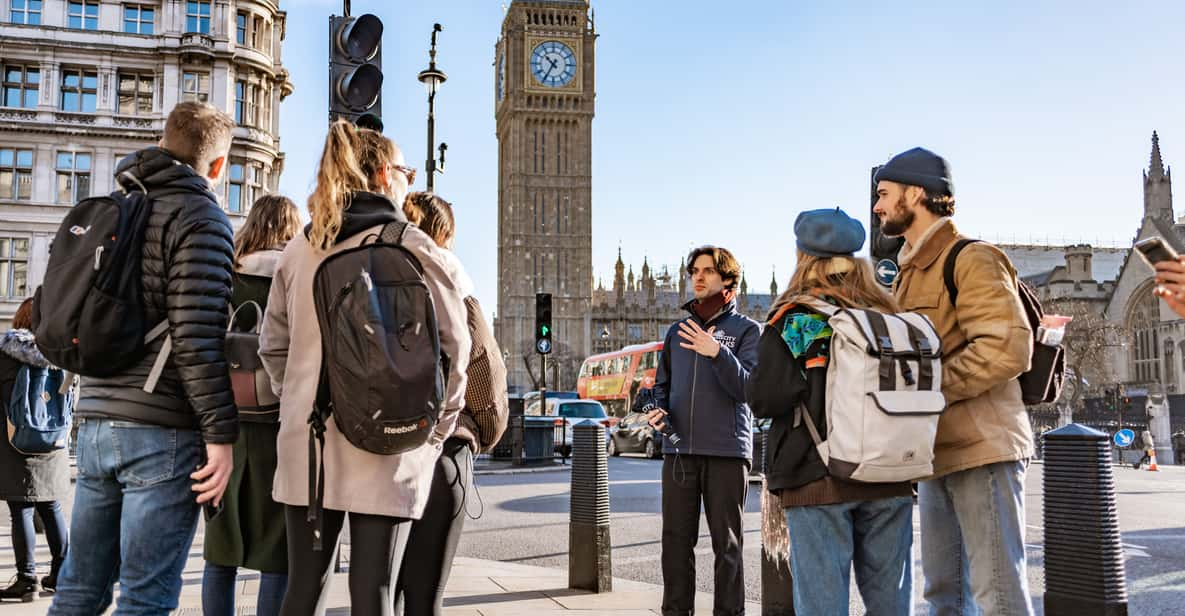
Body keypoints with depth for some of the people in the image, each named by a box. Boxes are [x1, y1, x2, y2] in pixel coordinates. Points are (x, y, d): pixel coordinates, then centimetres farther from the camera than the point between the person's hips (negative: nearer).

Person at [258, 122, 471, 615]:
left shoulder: (299, 248, 8)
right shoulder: (414, 247, -6)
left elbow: (274, 345, 11)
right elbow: (452, 347, -4)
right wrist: (438, 428, 7)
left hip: (306, 442, 4)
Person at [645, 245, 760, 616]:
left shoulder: (747, 330, 1)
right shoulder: (678, 331, 15)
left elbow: (748, 388, -10)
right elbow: (662, 384, 22)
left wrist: (718, 353, -24)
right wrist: (659, 410, 1)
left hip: (727, 450, -4)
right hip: (679, 450, 4)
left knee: (727, 542, 3)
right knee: (676, 540, 7)